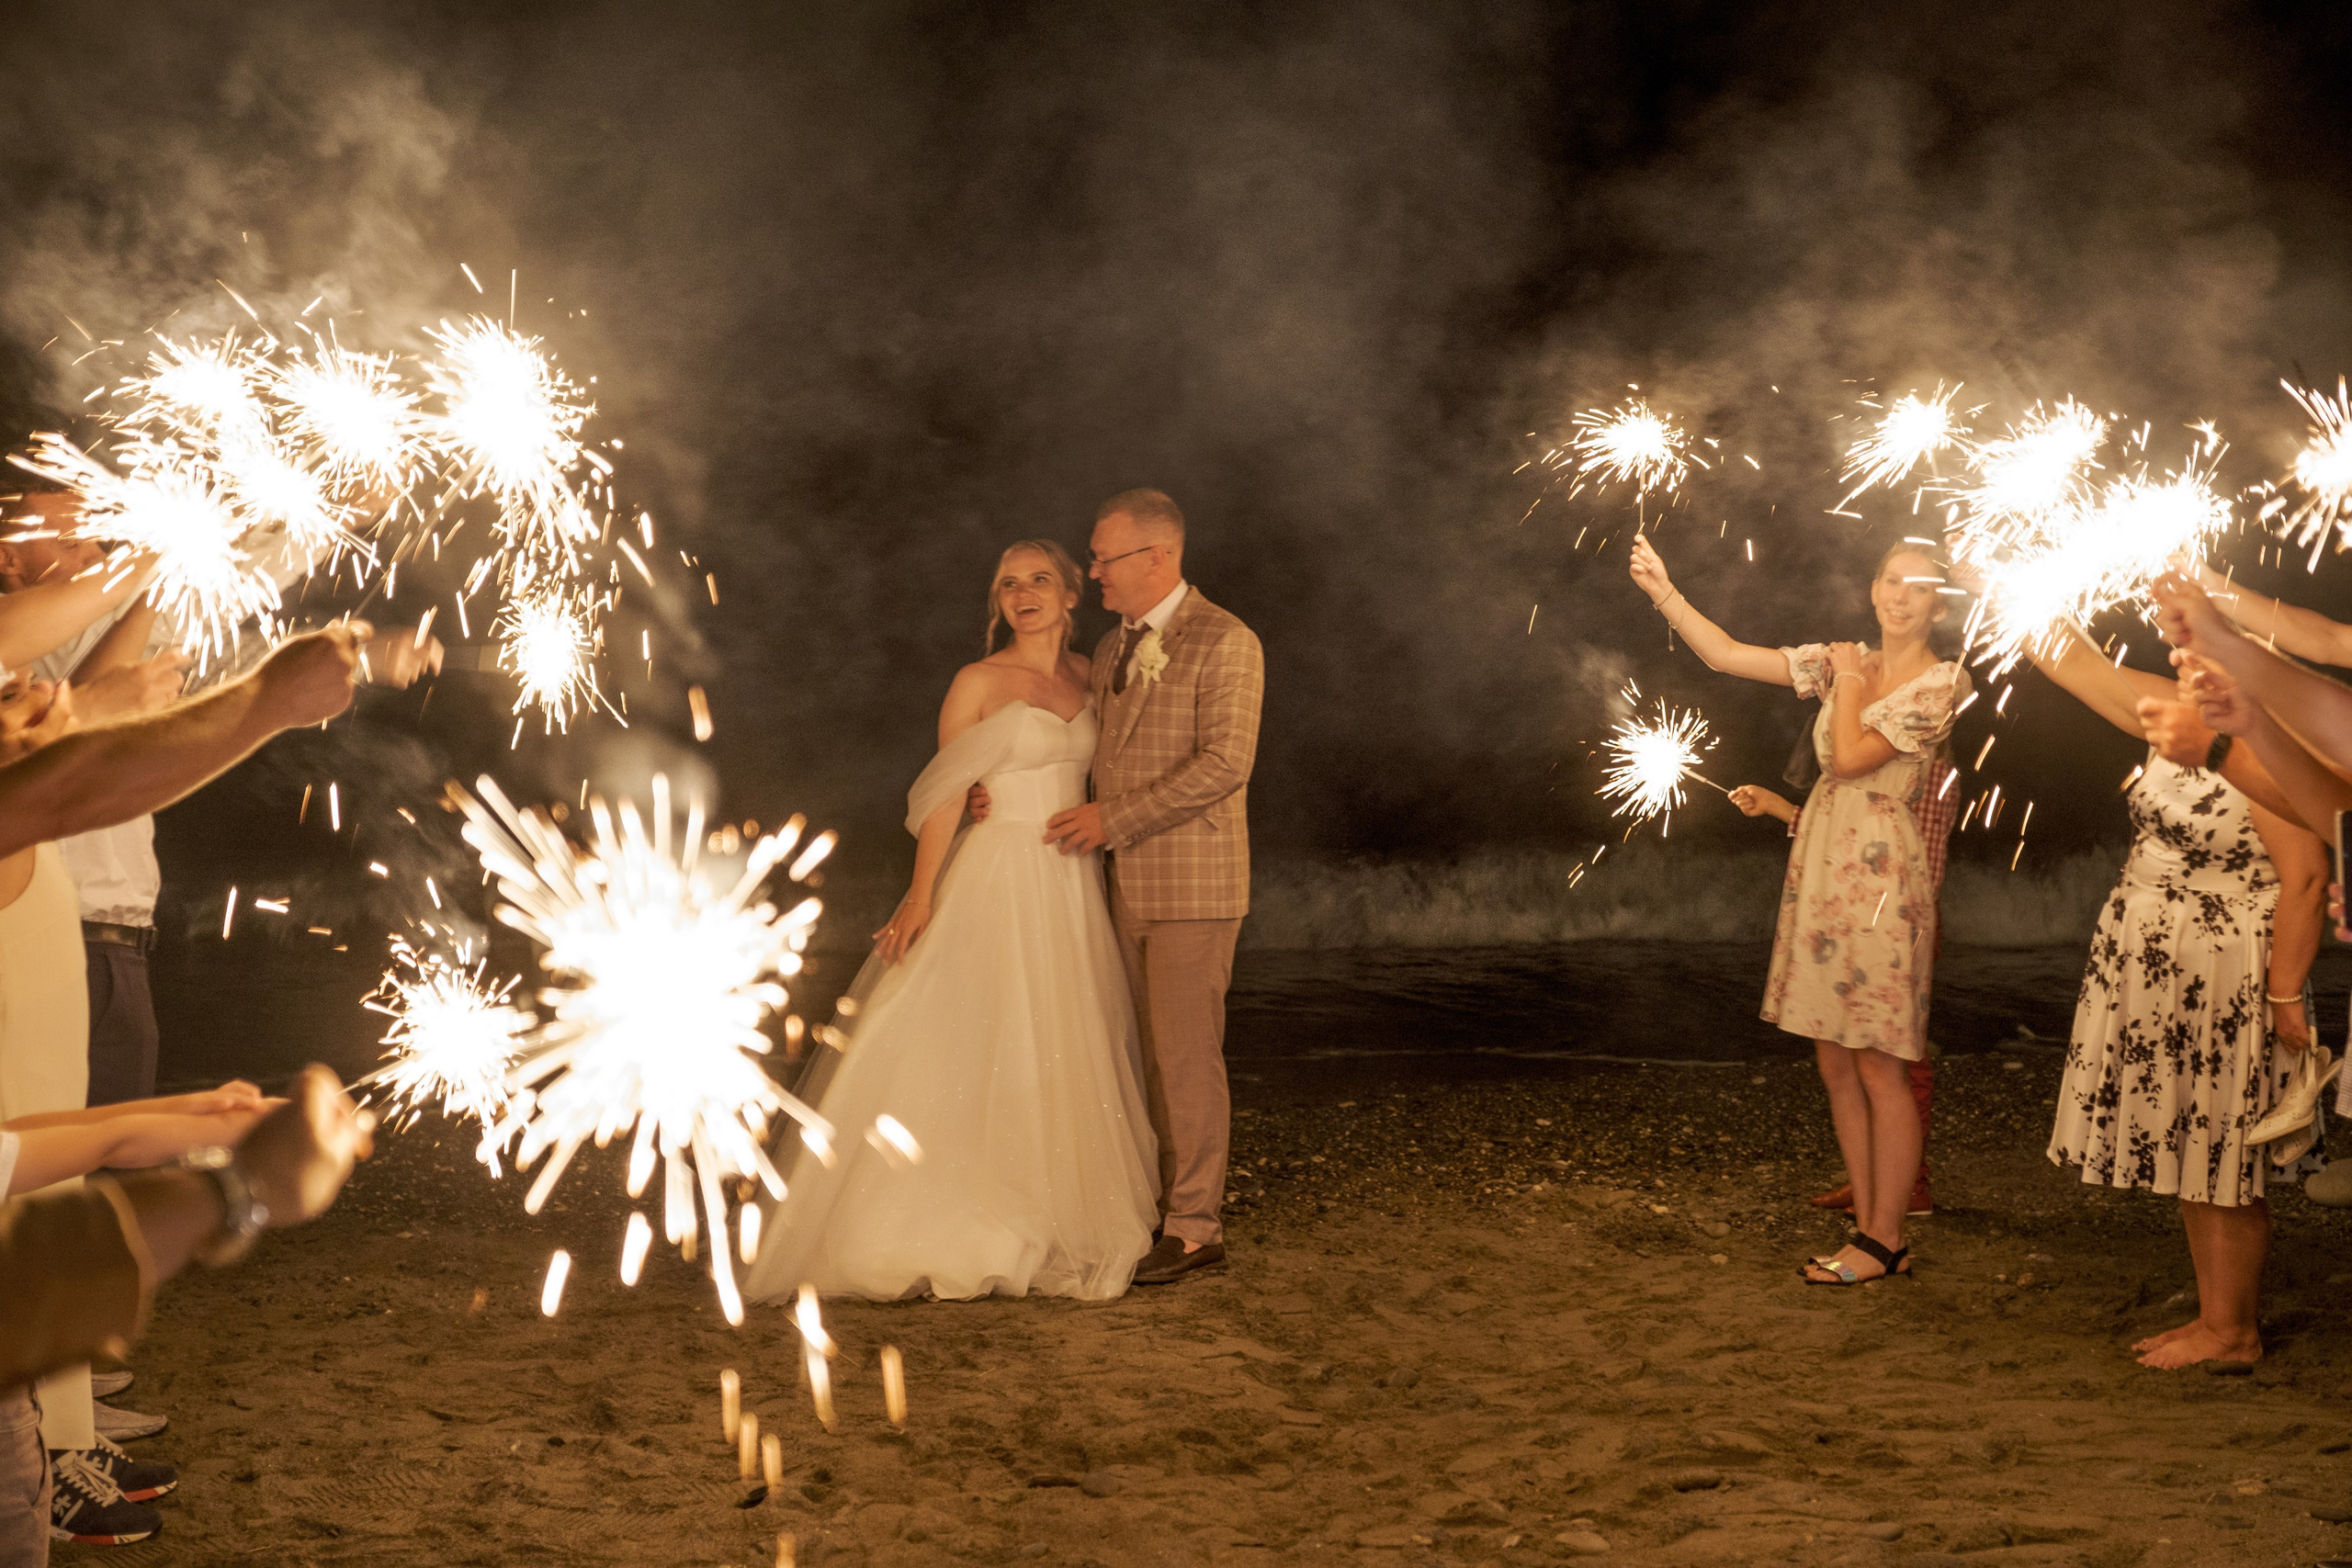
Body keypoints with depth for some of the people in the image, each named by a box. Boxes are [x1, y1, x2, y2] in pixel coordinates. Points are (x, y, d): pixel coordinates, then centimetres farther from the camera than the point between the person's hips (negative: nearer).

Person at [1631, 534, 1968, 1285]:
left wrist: (1849, 677, -2)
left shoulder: (1942, 681, -6)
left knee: (1878, 1068, -3)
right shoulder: (1843, 661, 11)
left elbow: (1852, 757, -15)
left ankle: (1885, 1241, 6)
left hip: (1881, 877, -7)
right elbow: (1725, 655, 7)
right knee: (1835, 1063, 9)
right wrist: (1663, 591, -3)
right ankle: (1868, 1229, 17)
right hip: (1819, 869, 7)